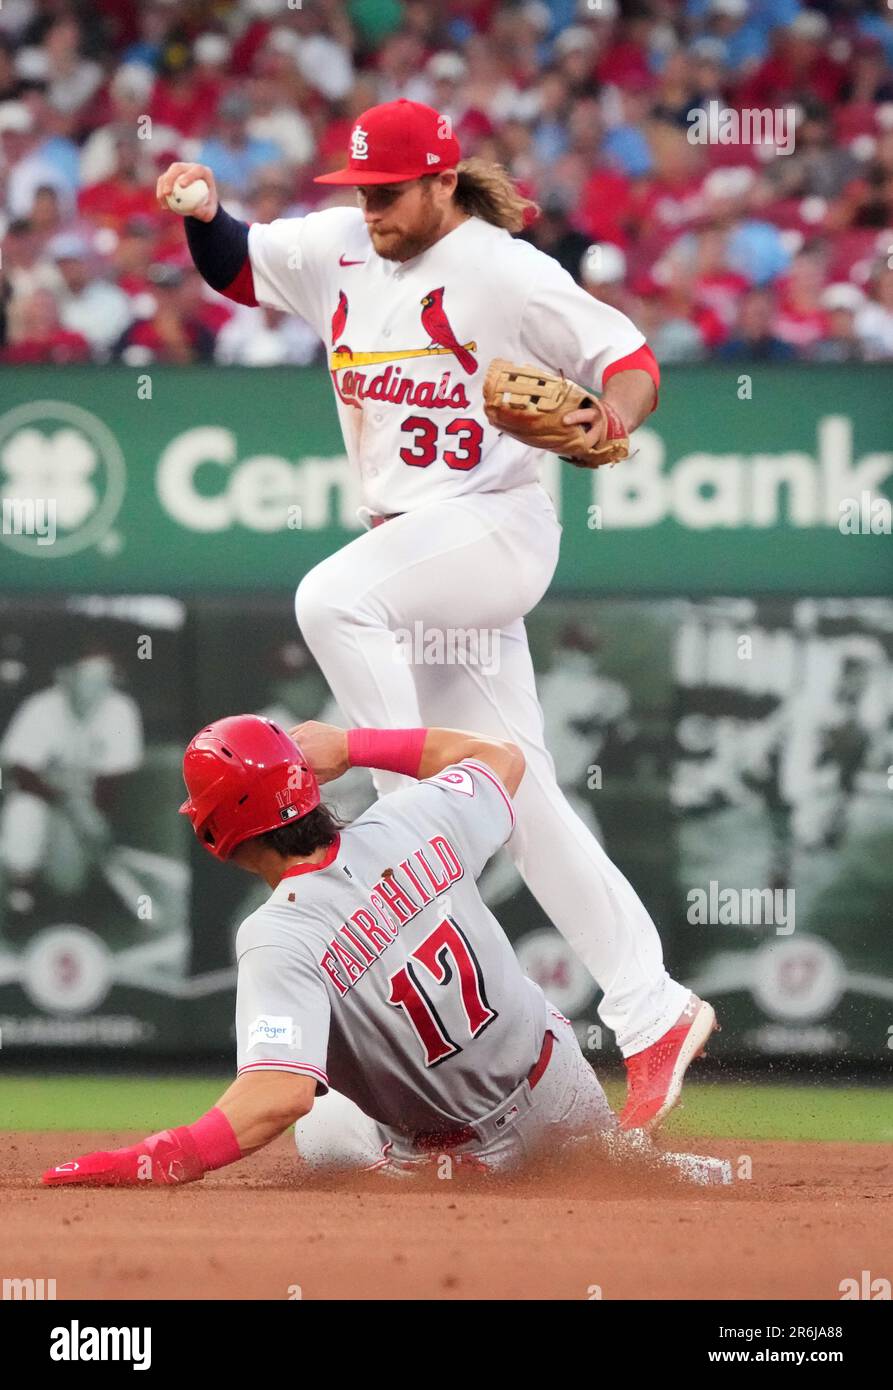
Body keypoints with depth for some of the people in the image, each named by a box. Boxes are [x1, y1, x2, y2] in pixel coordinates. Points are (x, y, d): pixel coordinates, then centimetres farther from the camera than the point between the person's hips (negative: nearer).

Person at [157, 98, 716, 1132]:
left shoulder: (507, 273, -11)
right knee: (516, 797, 5)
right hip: (409, 544, 7)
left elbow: (632, 360, -11)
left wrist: (607, 419, -33)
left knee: (332, 599, -33)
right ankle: (652, 1014, 9)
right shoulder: (338, 249, 9)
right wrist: (205, 214, -1)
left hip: (498, 530, -7)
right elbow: (237, 269, 20)